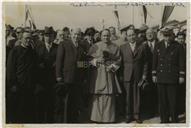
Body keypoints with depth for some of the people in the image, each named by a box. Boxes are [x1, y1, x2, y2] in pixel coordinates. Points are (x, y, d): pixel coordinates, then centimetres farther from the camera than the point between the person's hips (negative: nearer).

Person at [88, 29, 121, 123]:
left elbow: (118, 60, 6)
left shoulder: (115, 47, 9)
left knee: (109, 95, -3)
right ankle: (97, 117, 4)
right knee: (98, 95, -3)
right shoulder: (95, 46, 7)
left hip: (109, 73, 0)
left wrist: (112, 66, -10)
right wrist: (96, 60, -14)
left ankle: (108, 118, 4)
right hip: (98, 74, 0)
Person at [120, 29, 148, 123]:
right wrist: (121, 75, -1)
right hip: (127, 75, 0)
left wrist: (144, 74, 2)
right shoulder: (123, 47, 5)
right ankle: (128, 115, 10)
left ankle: (136, 115, 13)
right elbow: (120, 62, 5)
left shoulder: (141, 47, 6)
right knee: (128, 96, 1)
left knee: (137, 96, 5)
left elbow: (145, 62, 8)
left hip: (138, 76, 1)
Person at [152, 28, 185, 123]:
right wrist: (154, 74, 7)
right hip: (161, 77, 3)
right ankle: (164, 120, 14)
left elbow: (181, 62, 1)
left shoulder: (178, 47, 0)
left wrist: (181, 75, -4)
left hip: (173, 78, -3)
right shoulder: (158, 46, 9)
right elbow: (154, 61, 11)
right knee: (162, 100, 5)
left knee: (173, 100, -1)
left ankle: (174, 120, 10)